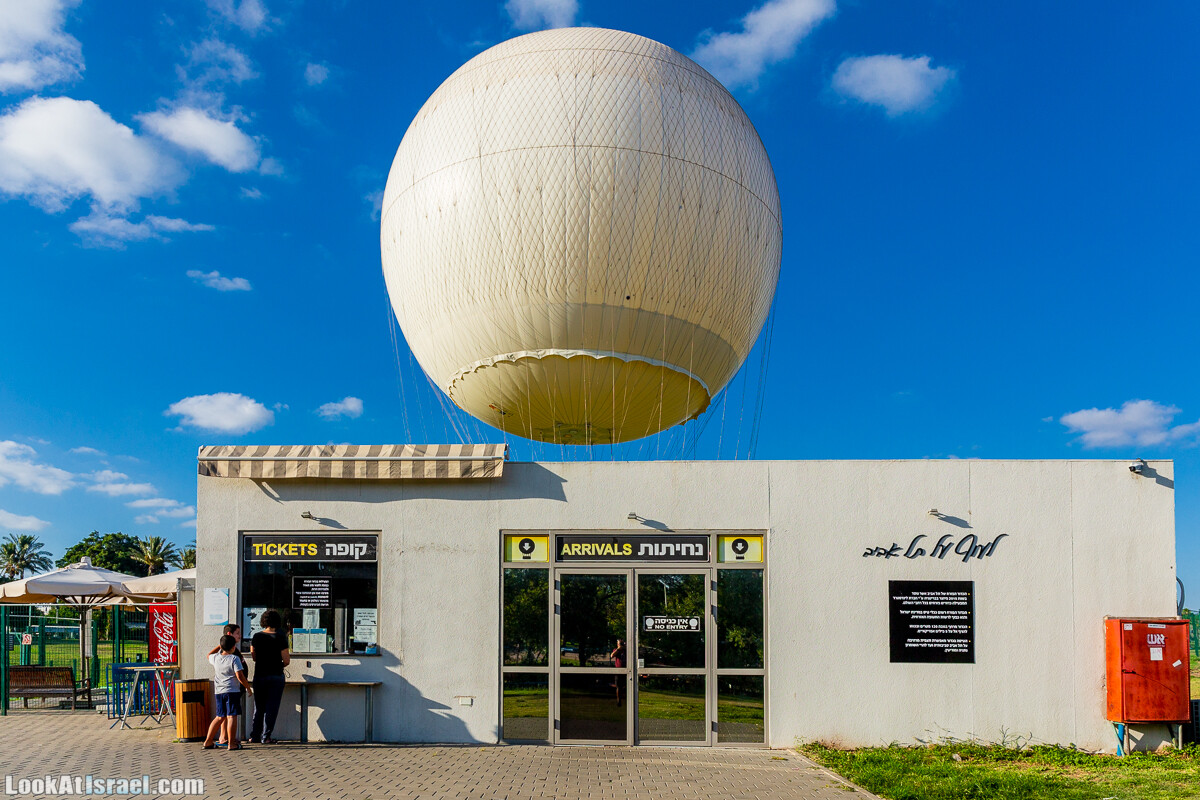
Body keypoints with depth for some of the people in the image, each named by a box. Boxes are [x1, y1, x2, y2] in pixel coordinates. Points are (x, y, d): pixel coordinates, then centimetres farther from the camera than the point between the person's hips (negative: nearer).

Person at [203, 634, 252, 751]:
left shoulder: (215, 657, 7)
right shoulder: (234, 659, -9)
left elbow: (208, 655, 33)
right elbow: (240, 677, -14)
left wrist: (221, 646, 37)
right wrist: (249, 688, -2)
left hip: (218, 691, 6)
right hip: (231, 691, -6)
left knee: (220, 717, 16)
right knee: (231, 716, -5)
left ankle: (208, 741, 19)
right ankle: (232, 743, -7)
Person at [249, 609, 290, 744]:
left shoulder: (256, 637, 1)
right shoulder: (280, 638, -9)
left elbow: (254, 657, 11)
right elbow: (286, 660, -10)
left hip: (259, 676, 3)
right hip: (276, 676, -3)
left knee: (259, 707, 15)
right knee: (271, 707, 3)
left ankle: (255, 735, 17)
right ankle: (266, 737, 1)